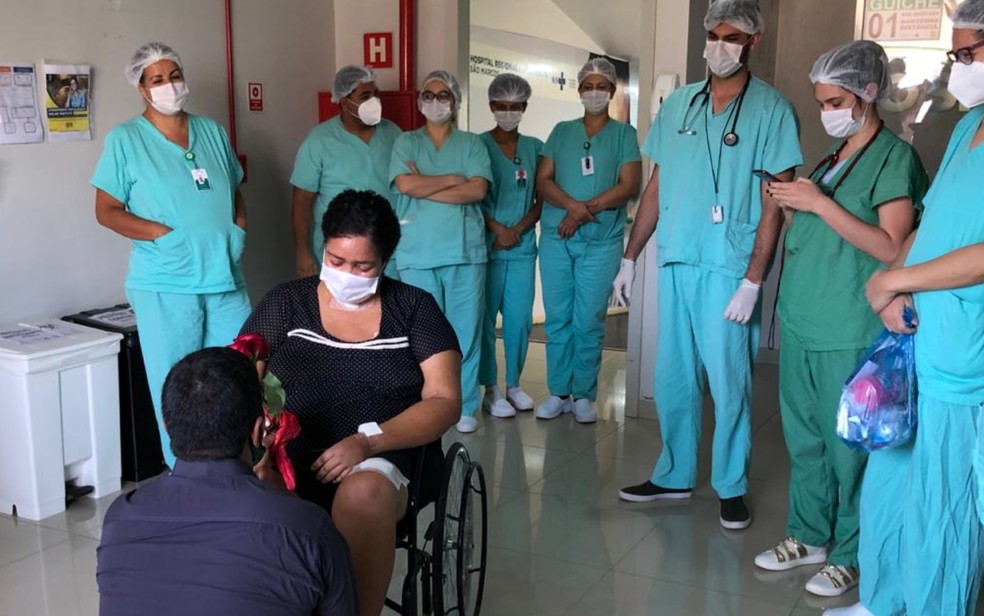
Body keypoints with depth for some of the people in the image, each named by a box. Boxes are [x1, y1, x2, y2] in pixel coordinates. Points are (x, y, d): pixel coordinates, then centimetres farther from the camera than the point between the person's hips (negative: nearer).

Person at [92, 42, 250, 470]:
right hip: (165, 285, -4)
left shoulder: (213, 131, 12)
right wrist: (165, 234, -15)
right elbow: (107, 211, -3)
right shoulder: (125, 139, -2)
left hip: (226, 278, 4)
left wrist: (240, 228, 2)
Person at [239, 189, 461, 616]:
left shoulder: (414, 309, 7)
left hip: (384, 458, -1)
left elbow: (445, 402, -2)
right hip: (289, 456, 1)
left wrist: (367, 442, -17)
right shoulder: (285, 303, 11)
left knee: (364, 494, -36)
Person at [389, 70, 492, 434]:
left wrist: (425, 186, -6)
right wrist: (452, 179, -4)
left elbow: (478, 189, -6)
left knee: (466, 331, 2)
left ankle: (464, 407, 13)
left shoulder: (471, 144, 10)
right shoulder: (406, 143, 11)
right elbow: (405, 185, -7)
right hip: (418, 254, 0)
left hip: (465, 252, 0)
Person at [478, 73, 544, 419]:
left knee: (520, 317, 5)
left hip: (523, 246, 3)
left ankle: (513, 384, 20)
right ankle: (490, 390, 9)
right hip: (487, 244, -3)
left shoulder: (535, 148, 10)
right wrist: (497, 229, -11)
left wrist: (518, 229, -6)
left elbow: (542, 199, 8)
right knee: (486, 316, 0)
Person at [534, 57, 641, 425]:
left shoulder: (624, 134, 6)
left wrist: (585, 210, -13)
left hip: (601, 242, -2)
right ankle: (558, 393, 13)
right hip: (556, 239, 3)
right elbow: (543, 181, 4)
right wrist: (572, 204, -14)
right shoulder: (561, 132, 13)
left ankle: (584, 396, 9)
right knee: (557, 320, 4)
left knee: (589, 323, -2)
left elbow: (629, 186, -5)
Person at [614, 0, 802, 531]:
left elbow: (775, 203, -7)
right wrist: (630, 257, 12)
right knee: (672, 379, 11)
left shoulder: (771, 110, -2)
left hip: (728, 267, -4)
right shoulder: (677, 103, 11)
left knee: (728, 382, 1)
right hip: (675, 262, 5)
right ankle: (675, 475, 26)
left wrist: (752, 281, -13)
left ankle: (731, 487, 17)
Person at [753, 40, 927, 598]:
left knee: (848, 446, 3)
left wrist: (819, 203, -18)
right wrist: (792, 206, 5)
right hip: (802, 322, 8)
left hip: (851, 333, -8)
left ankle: (852, 556, 18)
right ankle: (809, 536, 31)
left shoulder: (895, 156, -8)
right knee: (804, 439, 16)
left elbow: (892, 248, -17)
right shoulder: (835, 155, 15)